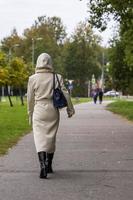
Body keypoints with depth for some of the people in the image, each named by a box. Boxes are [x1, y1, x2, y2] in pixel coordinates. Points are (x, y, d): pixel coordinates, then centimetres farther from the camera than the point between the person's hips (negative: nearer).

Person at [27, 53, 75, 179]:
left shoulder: (33, 79, -3)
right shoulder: (57, 78, -1)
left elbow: (30, 99, 2)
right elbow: (65, 94, -1)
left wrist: (30, 114, 13)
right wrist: (70, 109, 10)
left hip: (39, 110, -2)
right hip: (53, 110, 2)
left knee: (39, 137, -5)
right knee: (51, 137, 15)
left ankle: (43, 165, -25)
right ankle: (48, 166, 26)